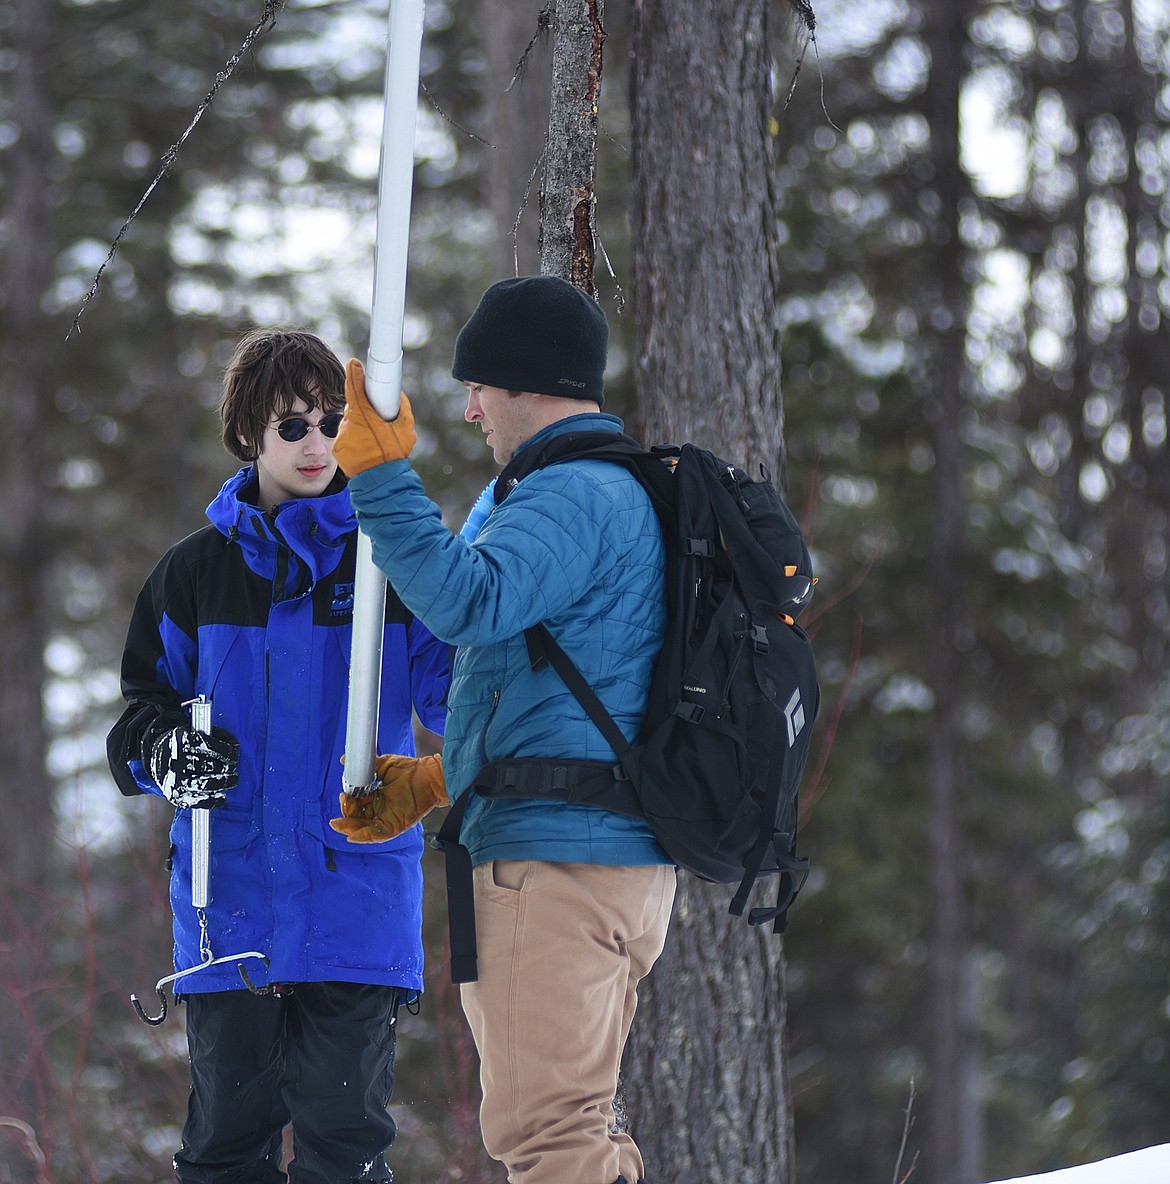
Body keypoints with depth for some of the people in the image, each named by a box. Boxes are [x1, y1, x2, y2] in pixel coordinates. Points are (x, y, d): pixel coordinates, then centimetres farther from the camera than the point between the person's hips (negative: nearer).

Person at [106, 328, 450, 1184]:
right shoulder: (196, 571, 10)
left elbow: (453, 695, 2)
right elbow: (144, 705, 16)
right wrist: (165, 749, -6)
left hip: (357, 883, -2)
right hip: (231, 894, 2)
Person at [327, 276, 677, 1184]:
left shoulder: (574, 497, -12)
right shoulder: (625, 492, 22)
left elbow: (467, 601, -30)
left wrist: (380, 469, -25)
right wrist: (434, 781, 27)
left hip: (557, 860, -11)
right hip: (623, 860, 11)